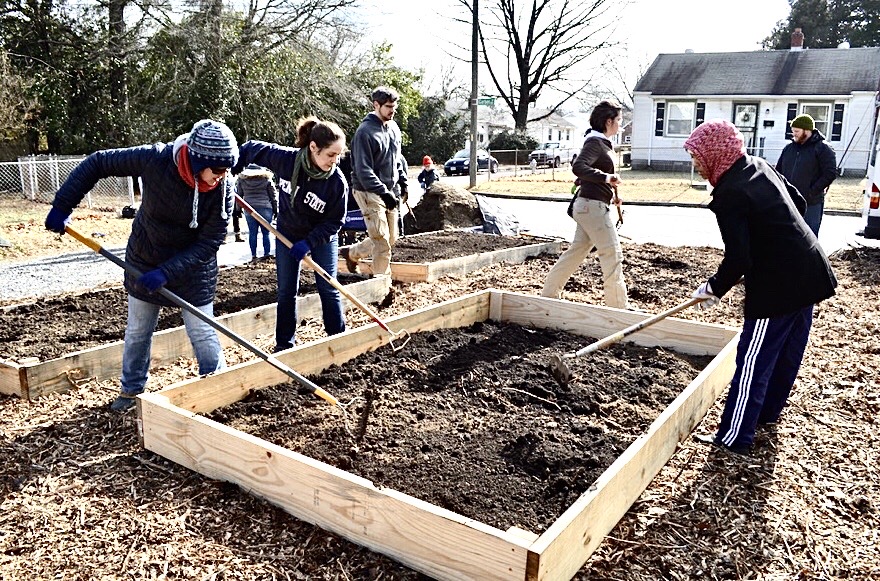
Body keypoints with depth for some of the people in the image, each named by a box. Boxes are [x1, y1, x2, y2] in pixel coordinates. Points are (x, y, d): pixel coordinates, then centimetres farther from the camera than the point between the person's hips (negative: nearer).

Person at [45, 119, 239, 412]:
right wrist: (62, 206, -13)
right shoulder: (155, 159, -26)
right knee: (137, 332, 15)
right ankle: (131, 389, 36)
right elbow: (96, 163, -13)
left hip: (193, 268, -1)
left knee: (203, 334, 0)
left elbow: (208, 244, -23)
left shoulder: (223, 189, -25)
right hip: (144, 262, 2)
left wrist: (166, 272, -31)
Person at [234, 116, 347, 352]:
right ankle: (284, 345, 18)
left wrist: (309, 242, -26)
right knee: (287, 291, 7)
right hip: (288, 234, 2)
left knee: (328, 289, 1)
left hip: (322, 238, -2)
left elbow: (334, 221, -18)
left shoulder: (337, 181, -26)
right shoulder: (284, 158, -24)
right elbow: (252, 149, -6)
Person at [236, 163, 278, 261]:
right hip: (265, 209, -2)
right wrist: (275, 210, 12)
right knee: (266, 233, 5)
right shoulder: (266, 180, 1)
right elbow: (274, 196, 4)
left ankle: (253, 255, 8)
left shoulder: (242, 180, 7)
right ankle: (266, 254, 6)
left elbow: (239, 195, 12)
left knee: (252, 233, 6)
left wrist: (238, 209, 20)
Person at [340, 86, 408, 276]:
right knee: (382, 240, -9)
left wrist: (403, 182, 12)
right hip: (369, 192, -8)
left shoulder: (394, 127, 10)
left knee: (392, 237, 14)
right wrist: (384, 193, -25)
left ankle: (351, 253, 32)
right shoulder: (365, 132, -15)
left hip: (389, 192, 8)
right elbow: (363, 171, -20)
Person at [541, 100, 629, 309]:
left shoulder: (601, 142, 18)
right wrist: (606, 177, -35)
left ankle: (549, 294, 18)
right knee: (612, 254, -5)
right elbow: (578, 167, -28)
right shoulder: (595, 142, -13)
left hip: (590, 206, 10)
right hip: (593, 206, -10)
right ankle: (618, 305, 2)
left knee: (577, 251, 12)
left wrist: (611, 193, 19)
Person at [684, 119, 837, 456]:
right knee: (788, 352, 21)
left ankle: (734, 438, 6)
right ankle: (768, 411, 40)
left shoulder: (729, 195, -21)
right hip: (809, 272, 10)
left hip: (777, 285, -10)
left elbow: (738, 259, -23)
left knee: (753, 361, -2)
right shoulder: (760, 166, 7)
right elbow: (799, 203, 19)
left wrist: (714, 288, -7)